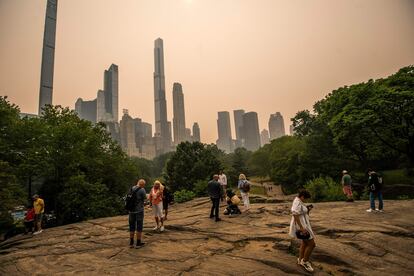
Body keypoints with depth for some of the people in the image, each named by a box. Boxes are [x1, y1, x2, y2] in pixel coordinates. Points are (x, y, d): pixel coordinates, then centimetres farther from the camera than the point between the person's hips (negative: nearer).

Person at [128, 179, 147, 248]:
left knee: (132, 227, 15)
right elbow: (144, 199, -3)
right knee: (139, 227, 6)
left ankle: (131, 243, 21)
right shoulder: (142, 190, -14)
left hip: (131, 210, 5)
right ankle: (138, 243, 11)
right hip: (139, 210, -5)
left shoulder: (131, 189, 3)